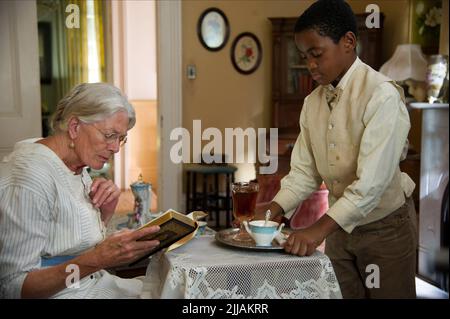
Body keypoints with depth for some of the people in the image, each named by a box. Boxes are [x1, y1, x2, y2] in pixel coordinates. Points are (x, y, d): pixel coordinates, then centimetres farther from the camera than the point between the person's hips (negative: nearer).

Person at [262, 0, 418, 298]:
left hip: (385, 226, -6)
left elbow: (372, 181, -28)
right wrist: (272, 212, -13)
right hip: (341, 223, 6)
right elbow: (304, 171, 1)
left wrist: (319, 229, -32)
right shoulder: (313, 103, 1)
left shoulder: (382, 95, -21)